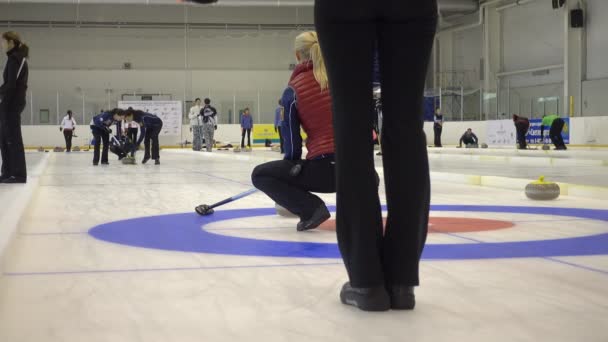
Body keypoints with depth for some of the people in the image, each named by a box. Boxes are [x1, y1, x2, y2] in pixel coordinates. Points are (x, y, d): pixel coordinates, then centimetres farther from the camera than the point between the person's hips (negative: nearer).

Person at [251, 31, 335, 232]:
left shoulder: (293, 90, 0)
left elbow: (292, 139, 3)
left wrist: (292, 164, 23)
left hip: (325, 169, -5)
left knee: (260, 175, 11)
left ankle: (310, 209, -5)